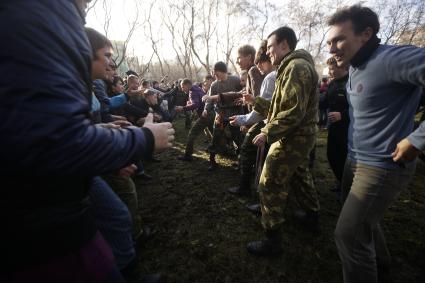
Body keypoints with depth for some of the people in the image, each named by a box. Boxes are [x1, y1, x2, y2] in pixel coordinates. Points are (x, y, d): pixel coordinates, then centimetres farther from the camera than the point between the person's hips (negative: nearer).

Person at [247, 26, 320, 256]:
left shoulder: (296, 66, -16)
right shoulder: (295, 65, 17)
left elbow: (294, 111, -26)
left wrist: (268, 133, -22)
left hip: (292, 138, -11)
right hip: (299, 135, 11)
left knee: (269, 186, -6)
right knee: (299, 176, 25)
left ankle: (272, 240, 6)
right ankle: (313, 215, 45)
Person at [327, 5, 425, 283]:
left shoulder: (390, 58, -21)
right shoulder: (356, 67, 7)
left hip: (382, 167, -9)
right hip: (355, 160, 9)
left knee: (348, 234, -1)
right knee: (361, 219, 27)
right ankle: (379, 259, 54)